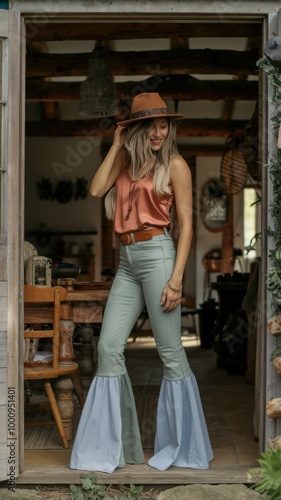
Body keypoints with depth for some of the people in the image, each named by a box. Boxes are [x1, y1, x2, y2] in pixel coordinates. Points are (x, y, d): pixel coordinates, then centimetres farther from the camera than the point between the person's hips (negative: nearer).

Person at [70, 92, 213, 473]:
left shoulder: (174, 164, -1)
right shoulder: (127, 160, 15)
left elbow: (186, 223, -5)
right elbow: (96, 189, 0)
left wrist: (176, 278, -13)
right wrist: (117, 145, 5)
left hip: (157, 254, -6)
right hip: (126, 260, 6)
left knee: (170, 351, -1)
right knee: (109, 348, 3)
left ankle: (184, 446, 13)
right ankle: (114, 446, 14)